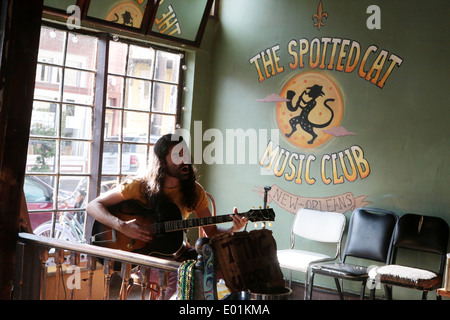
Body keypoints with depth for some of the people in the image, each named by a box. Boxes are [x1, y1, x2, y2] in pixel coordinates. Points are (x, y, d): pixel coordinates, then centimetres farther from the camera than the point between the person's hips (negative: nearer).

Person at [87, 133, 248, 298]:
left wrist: (232, 230, -19)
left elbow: (212, 232, 2)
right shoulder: (139, 186, -10)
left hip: (177, 252, 4)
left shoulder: (194, 191, 0)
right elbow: (93, 206, -11)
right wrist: (123, 226, -25)